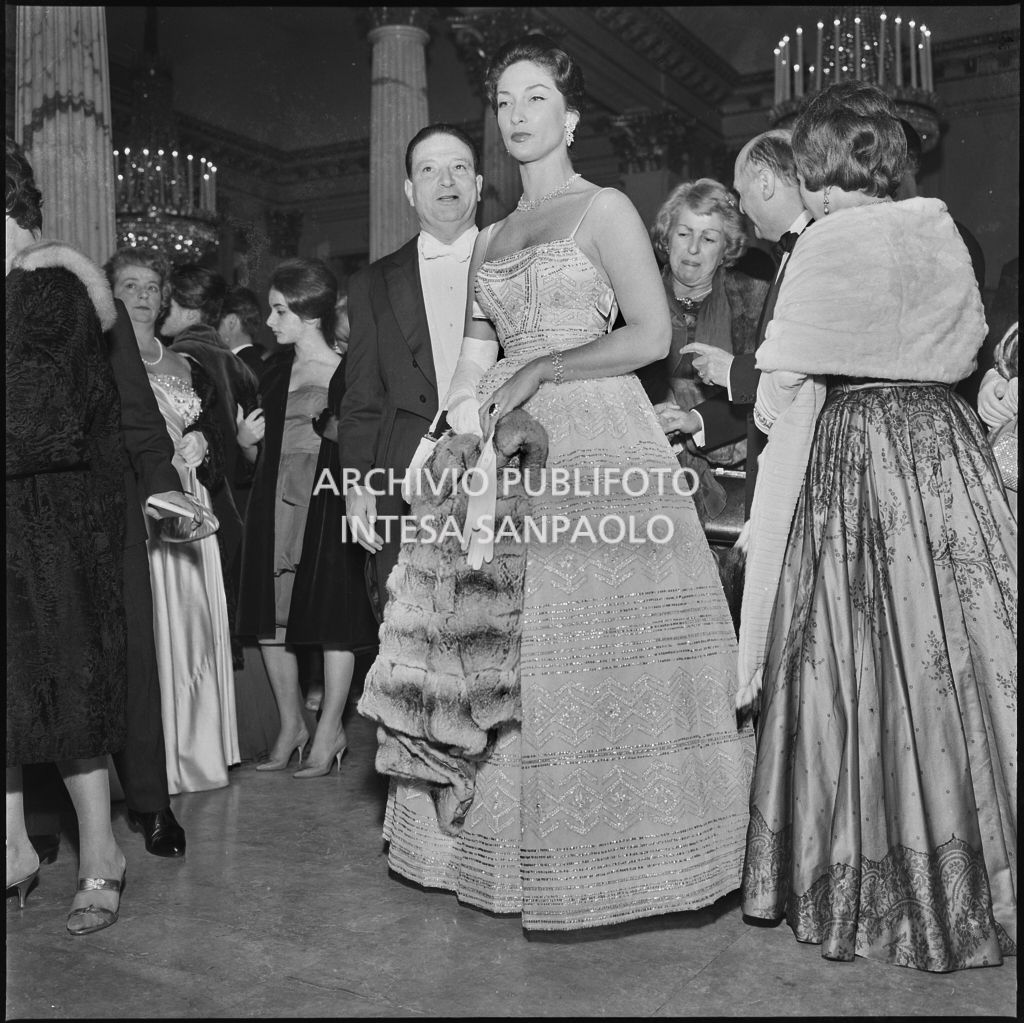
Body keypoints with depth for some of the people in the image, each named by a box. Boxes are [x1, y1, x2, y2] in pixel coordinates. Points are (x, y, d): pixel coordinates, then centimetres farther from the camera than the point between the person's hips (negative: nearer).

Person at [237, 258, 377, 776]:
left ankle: (329, 731, 16)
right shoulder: (275, 372, 12)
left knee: (333, 619, 1)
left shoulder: (347, 374, -5)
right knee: (269, 620, 7)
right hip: (274, 505, 6)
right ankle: (290, 725, 22)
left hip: (327, 505, -6)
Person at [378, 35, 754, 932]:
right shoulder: (490, 241, 19)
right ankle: (524, 854, 18)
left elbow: (652, 334, -9)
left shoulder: (604, 209, 1)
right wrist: (461, 420, -1)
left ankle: (608, 858, 10)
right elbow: (476, 360, 17)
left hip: (600, 447, -6)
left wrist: (534, 370, -12)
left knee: (597, 650, -3)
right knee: (513, 652, 6)